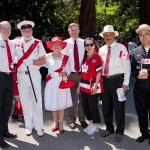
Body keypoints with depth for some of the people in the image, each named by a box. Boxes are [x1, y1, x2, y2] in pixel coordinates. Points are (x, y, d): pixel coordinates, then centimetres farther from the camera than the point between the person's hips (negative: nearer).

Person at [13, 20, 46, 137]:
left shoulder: (38, 43, -1)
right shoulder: (16, 43, 4)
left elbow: (43, 61, -3)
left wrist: (30, 62, -16)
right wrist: (14, 71, -2)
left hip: (34, 75, -2)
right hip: (21, 75, 2)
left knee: (36, 101, 0)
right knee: (25, 101, 8)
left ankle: (39, 127, 10)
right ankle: (29, 126, 21)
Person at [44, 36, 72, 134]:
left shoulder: (65, 57, 4)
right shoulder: (48, 57, 1)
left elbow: (68, 71, 1)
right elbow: (51, 73, 0)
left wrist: (62, 74, -14)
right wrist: (60, 74, -7)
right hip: (52, 83, 0)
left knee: (62, 105, 4)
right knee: (53, 105, 7)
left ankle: (61, 125, 16)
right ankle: (56, 123, 24)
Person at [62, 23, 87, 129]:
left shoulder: (84, 43, 2)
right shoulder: (65, 43, -2)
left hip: (82, 73, 1)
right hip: (70, 74, -1)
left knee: (82, 97, 9)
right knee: (70, 97, 10)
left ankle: (82, 119, 24)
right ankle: (71, 119, 24)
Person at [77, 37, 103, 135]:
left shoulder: (97, 57, -7)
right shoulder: (85, 58, 14)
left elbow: (99, 72, -11)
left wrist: (95, 85, -18)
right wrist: (79, 85, 15)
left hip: (92, 86, -7)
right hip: (84, 86, 7)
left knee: (93, 106, 1)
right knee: (85, 106, 11)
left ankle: (95, 126, 18)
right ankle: (91, 124, 26)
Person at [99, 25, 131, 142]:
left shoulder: (121, 48, -5)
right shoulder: (102, 49, 9)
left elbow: (127, 66, -7)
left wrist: (125, 83, -11)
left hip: (117, 80, -5)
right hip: (105, 80, 5)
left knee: (118, 107, 4)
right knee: (106, 106, 14)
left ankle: (120, 131, 20)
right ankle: (109, 128, 32)